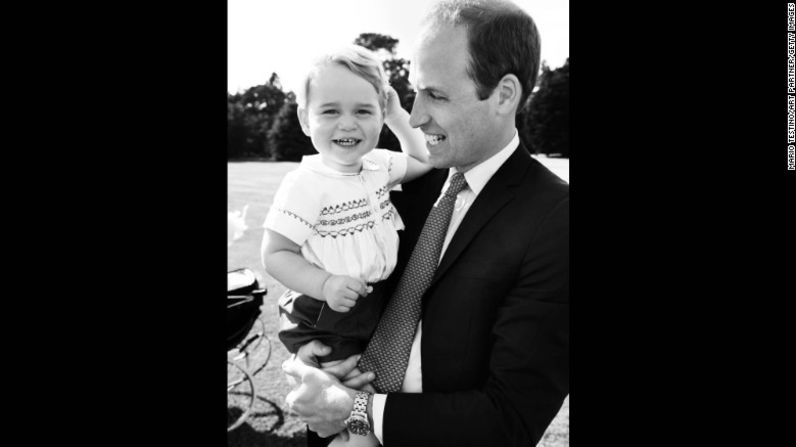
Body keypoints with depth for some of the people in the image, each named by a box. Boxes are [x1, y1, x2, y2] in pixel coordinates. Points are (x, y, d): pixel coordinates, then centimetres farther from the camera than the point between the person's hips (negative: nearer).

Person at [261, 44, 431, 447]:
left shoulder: (378, 165, 0)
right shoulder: (304, 185, -19)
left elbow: (422, 161, 18)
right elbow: (275, 255, -16)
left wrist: (398, 118, 6)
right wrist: (325, 284, -31)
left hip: (379, 310, 6)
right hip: (325, 323, -6)